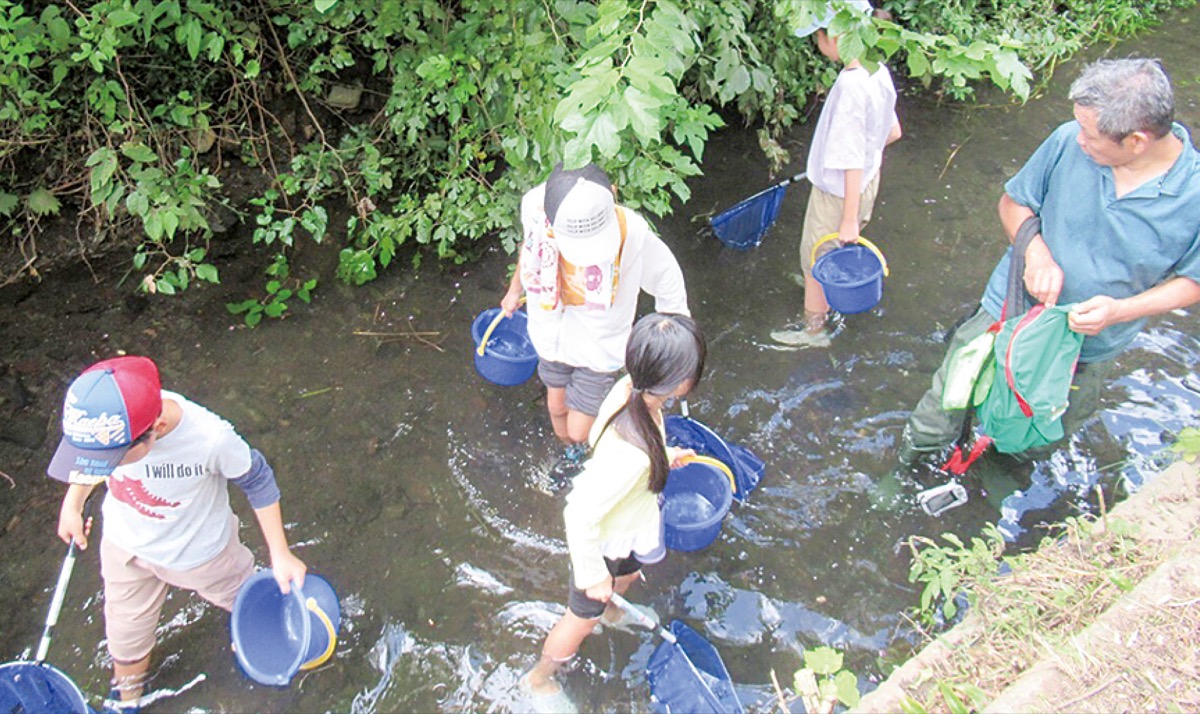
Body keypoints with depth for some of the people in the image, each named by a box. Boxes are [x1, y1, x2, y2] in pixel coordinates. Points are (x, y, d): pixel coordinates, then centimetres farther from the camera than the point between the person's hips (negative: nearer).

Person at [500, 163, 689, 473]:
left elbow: (669, 285, -19)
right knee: (557, 405, 27)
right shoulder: (535, 204, -29)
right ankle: (570, 458, 61)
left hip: (599, 346, -3)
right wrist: (515, 288, 16)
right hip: (552, 331, 3)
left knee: (580, 432, 8)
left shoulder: (632, 232, -38)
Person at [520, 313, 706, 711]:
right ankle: (539, 678, 52)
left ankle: (608, 608, 73)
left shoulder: (630, 388, -24)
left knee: (629, 574, 37)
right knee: (583, 618, 22)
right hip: (601, 541, -7)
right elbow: (581, 515, -34)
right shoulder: (631, 455, -47)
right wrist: (594, 574, -18)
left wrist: (663, 455, 11)